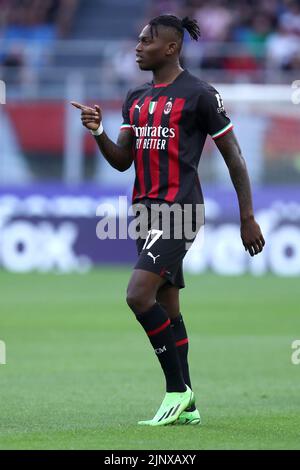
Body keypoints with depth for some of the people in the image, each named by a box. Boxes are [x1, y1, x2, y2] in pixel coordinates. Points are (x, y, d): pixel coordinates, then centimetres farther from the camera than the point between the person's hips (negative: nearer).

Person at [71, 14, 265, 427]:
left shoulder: (199, 95, -7)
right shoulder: (136, 99, 15)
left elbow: (233, 156, -3)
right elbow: (122, 161, 14)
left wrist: (248, 218, -4)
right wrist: (97, 132, -5)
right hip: (146, 209, 8)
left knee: (139, 296, -20)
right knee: (167, 308, 9)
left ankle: (177, 389, -8)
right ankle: (186, 406, 14)